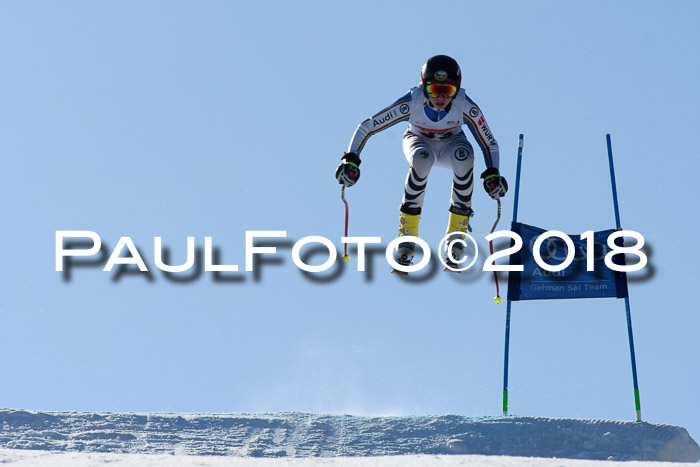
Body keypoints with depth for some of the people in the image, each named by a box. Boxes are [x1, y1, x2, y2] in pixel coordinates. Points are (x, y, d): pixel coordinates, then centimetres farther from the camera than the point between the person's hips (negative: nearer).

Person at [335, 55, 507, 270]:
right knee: (422, 160, -38)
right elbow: (367, 127, -25)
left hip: (451, 142, 1)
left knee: (464, 157, -35)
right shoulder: (412, 103, -33)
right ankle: (407, 233, -27)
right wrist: (351, 160, -34)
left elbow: (489, 144, -16)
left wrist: (492, 173, -32)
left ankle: (456, 233, -23)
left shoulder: (466, 107, -30)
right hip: (419, 141, -1)